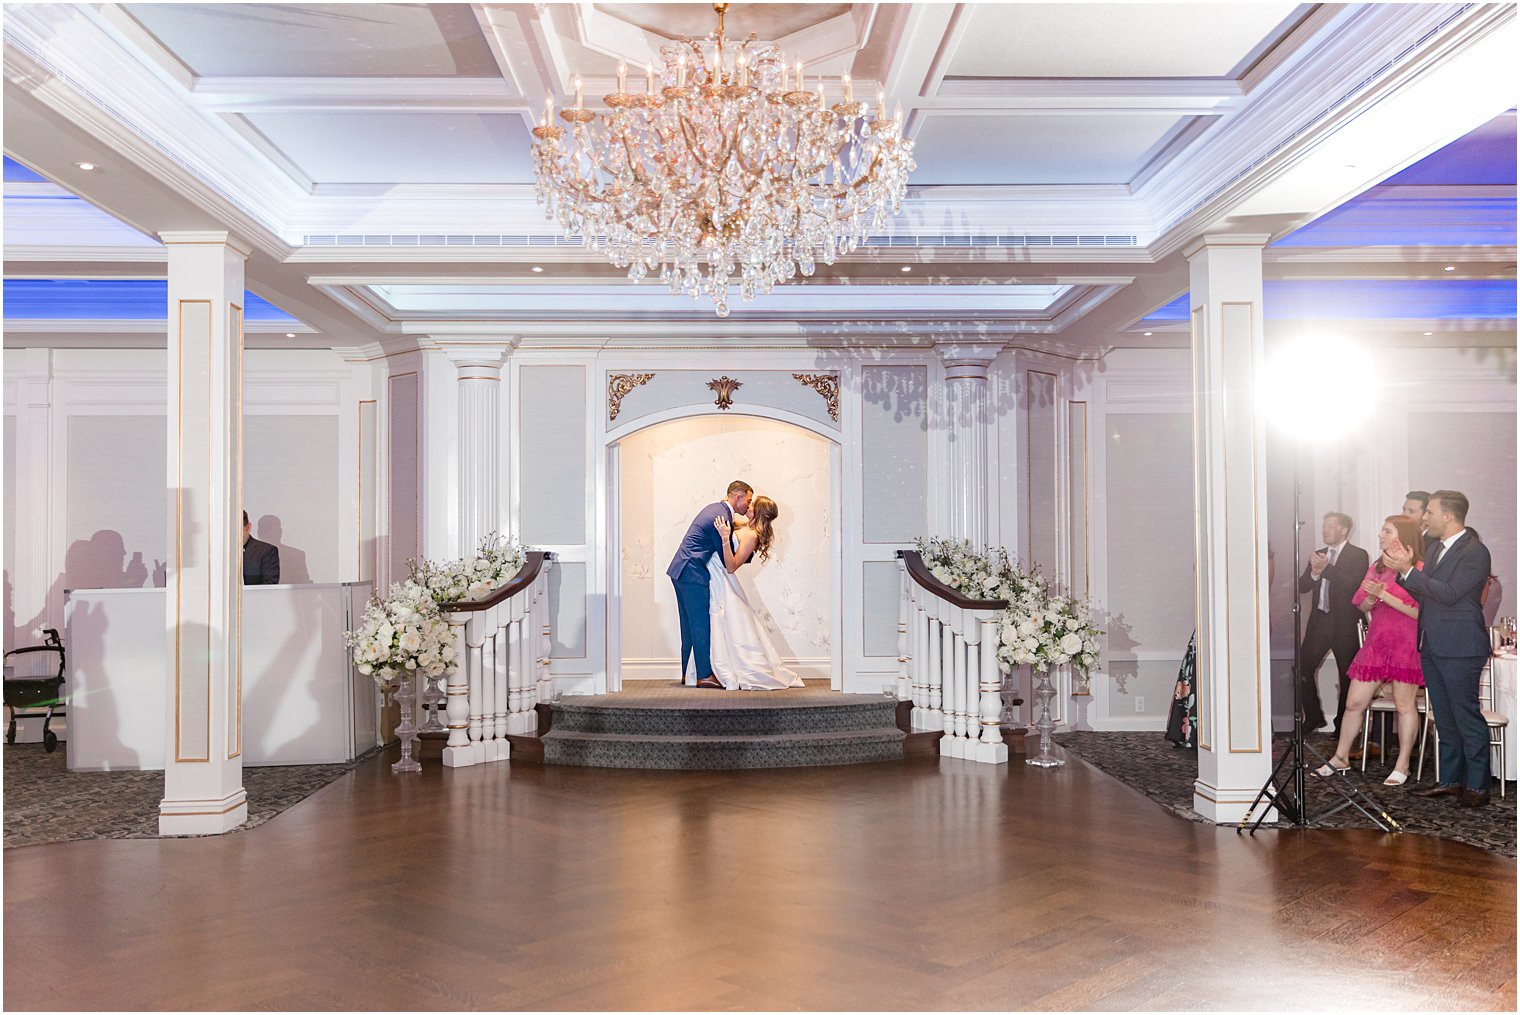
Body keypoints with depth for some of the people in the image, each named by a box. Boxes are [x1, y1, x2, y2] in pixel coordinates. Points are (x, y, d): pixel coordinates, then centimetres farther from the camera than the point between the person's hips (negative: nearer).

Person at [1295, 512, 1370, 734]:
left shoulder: (1358, 555, -3)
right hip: (1319, 621, 5)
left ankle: (1342, 726, 13)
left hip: (1345, 624, -5)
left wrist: (1326, 569, -21)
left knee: (1348, 676, 2)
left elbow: (1353, 585, -18)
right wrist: (1314, 573, -11)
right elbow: (1301, 586, 8)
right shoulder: (1318, 555, 14)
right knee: (1303, 670, 1)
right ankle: (1314, 719, 14)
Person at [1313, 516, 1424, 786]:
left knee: (1405, 705, 1)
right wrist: (1372, 598, -8)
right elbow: (1363, 607, 14)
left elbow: (1418, 612, -16)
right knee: (1354, 703, 6)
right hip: (1376, 644, 6)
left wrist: (1384, 595, -19)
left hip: (1406, 646, -6)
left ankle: (1402, 765, 13)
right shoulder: (1376, 569, 15)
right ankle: (1340, 758, 18)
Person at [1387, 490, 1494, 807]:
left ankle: (1477, 786, 6)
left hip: (1459, 649, -9)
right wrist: (1403, 570, -1)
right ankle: (1451, 780, 23)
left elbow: (1449, 593, -21)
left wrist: (1408, 570, -21)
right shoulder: (1434, 548, 14)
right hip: (1432, 647, 9)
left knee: (1467, 717, -2)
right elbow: (1423, 593, 15)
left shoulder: (1474, 552, -13)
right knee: (1444, 720, 14)